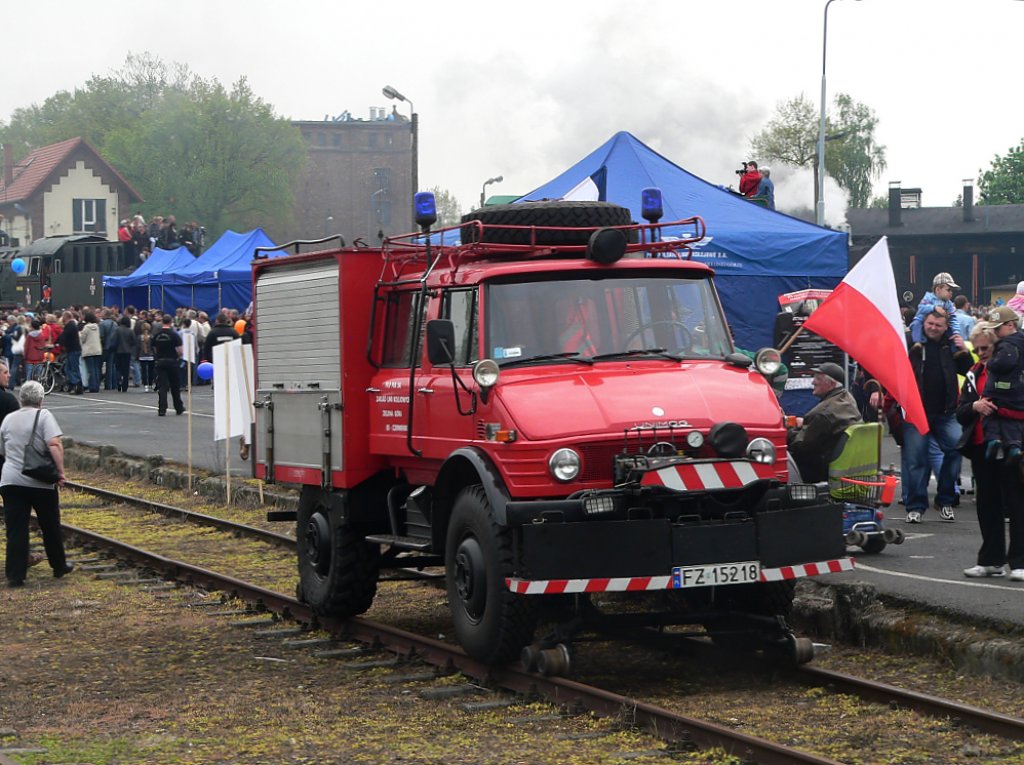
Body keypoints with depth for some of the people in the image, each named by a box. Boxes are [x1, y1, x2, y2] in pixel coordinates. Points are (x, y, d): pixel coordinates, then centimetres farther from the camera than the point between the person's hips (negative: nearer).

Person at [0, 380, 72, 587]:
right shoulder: (44, 416, -5)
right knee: (50, 526, 14)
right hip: (41, 483, -3)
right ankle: (59, 566, 27)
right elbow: (55, 444, -18)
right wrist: (60, 471, -13)